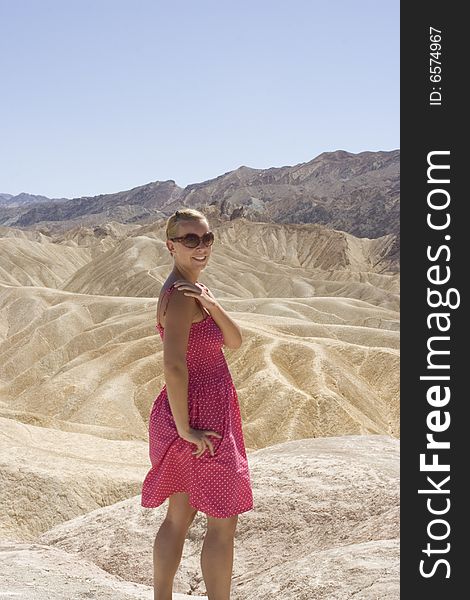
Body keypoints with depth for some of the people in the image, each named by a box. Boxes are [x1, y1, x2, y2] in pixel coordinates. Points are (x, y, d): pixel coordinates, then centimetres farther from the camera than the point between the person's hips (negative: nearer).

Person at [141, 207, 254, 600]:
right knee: (223, 522, 3)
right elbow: (174, 366, -27)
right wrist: (185, 429, -22)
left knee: (179, 518, 17)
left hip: (191, 413, 10)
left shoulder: (193, 290, 12)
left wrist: (212, 305, -13)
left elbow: (234, 341, 5)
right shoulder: (181, 295, -19)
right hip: (202, 418, -10)